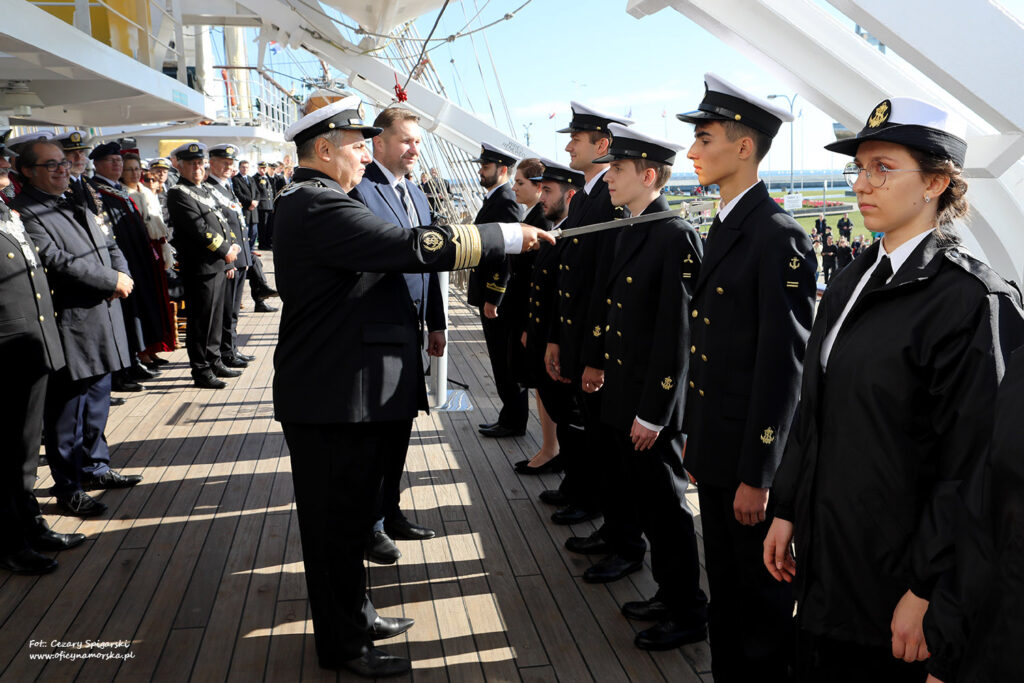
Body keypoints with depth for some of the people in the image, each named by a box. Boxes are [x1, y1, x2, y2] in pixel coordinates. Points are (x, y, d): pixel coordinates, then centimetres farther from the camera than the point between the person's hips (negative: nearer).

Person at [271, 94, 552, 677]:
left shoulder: (307, 203, 15)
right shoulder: (319, 207, -21)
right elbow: (415, 248, -28)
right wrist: (510, 235, -21)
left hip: (339, 390, 11)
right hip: (336, 398, -11)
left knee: (349, 513, 22)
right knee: (339, 521, 4)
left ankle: (355, 614, 38)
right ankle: (344, 645, 20)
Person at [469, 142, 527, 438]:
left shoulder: (506, 203, -17)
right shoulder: (493, 199, 15)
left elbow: (505, 253, -21)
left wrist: (492, 299, -21)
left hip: (498, 296, -10)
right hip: (489, 294, 10)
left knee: (505, 362, -1)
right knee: (502, 361, 15)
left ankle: (513, 421, 10)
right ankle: (510, 417, 24)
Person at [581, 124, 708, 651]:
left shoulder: (676, 237, -18)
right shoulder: (629, 231, 9)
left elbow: (676, 334, -20)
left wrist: (652, 412, -19)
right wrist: (596, 361, 22)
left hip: (652, 403, -9)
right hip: (621, 396, 9)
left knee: (664, 506, 4)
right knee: (641, 501, 18)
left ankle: (688, 613, 22)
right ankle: (669, 593, 34)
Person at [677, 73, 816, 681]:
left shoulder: (779, 236, -17)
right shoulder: (722, 227, 11)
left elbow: (783, 364, -19)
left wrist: (757, 475, -17)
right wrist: (696, 439, 15)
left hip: (754, 457, -8)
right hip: (717, 448, 8)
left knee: (761, 593, 9)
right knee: (725, 586, 20)